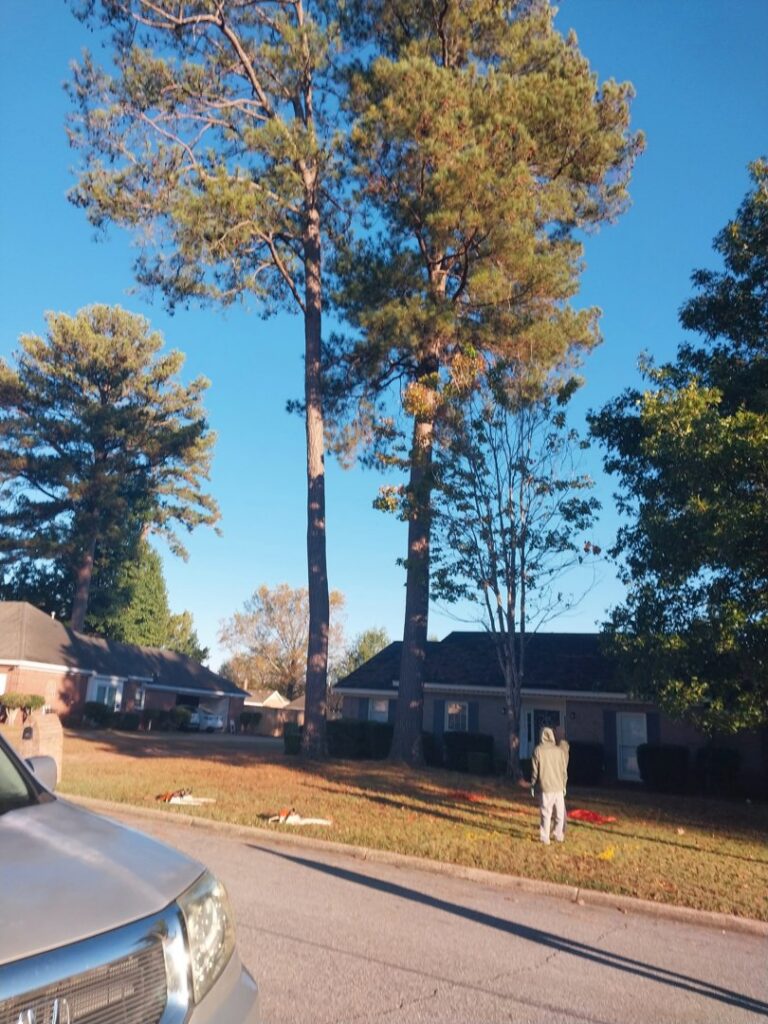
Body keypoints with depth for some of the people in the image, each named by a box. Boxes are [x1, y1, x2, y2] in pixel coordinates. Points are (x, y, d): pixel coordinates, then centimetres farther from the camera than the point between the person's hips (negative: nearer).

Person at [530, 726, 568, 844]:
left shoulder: (538, 750, -5)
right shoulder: (560, 750, 0)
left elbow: (535, 769, -2)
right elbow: (564, 770, 5)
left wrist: (533, 785, 9)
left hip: (545, 787, -2)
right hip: (558, 786, 2)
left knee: (546, 813, 3)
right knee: (559, 813, 14)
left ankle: (545, 838, 4)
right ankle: (559, 836, 18)